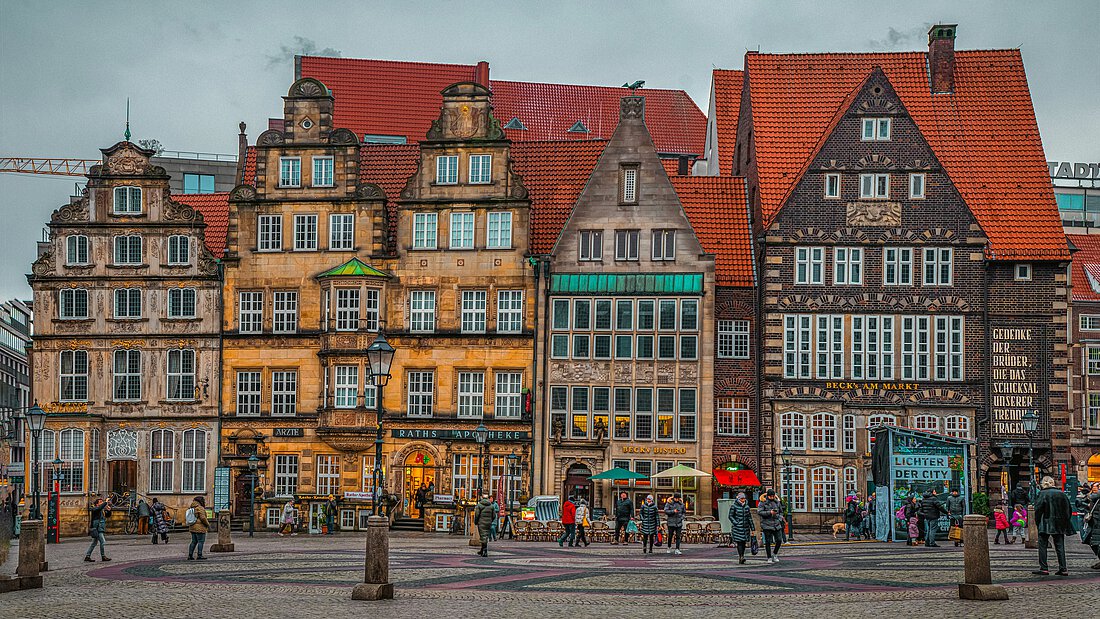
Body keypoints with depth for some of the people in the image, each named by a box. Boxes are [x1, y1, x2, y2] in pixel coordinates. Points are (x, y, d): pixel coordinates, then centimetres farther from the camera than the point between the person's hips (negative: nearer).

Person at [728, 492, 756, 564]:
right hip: (737, 528, -5)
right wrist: (736, 523, -14)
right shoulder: (734, 506, -1)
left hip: (745, 528, 5)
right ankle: (740, 557, -17)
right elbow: (730, 516, -2)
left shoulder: (747, 507, 11)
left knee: (744, 542, 5)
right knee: (739, 542, -12)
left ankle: (741, 557, 12)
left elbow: (750, 518, 13)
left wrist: (753, 529, 11)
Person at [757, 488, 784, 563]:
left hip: (776, 525, 4)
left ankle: (775, 554, 20)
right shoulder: (762, 502, -4)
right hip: (767, 525, -4)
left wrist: (780, 519, 3)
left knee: (779, 540, -2)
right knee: (768, 542, 0)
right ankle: (769, 558, 9)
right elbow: (759, 511, -15)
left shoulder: (777, 502, 10)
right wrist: (769, 513, -21)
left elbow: (781, 512, 20)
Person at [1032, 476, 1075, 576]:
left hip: (1046, 524, -4)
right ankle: (1063, 569, 4)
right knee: (1060, 546, 7)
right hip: (1059, 525, 4)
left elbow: (1038, 509, -12)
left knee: (1042, 545, 3)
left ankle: (1044, 568, -1)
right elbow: (1068, 509, 8)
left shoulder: (1042, 493, -7)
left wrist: (1037, 522, -2)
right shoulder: (1061, 494, 6)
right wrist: (1065, 522, 13)